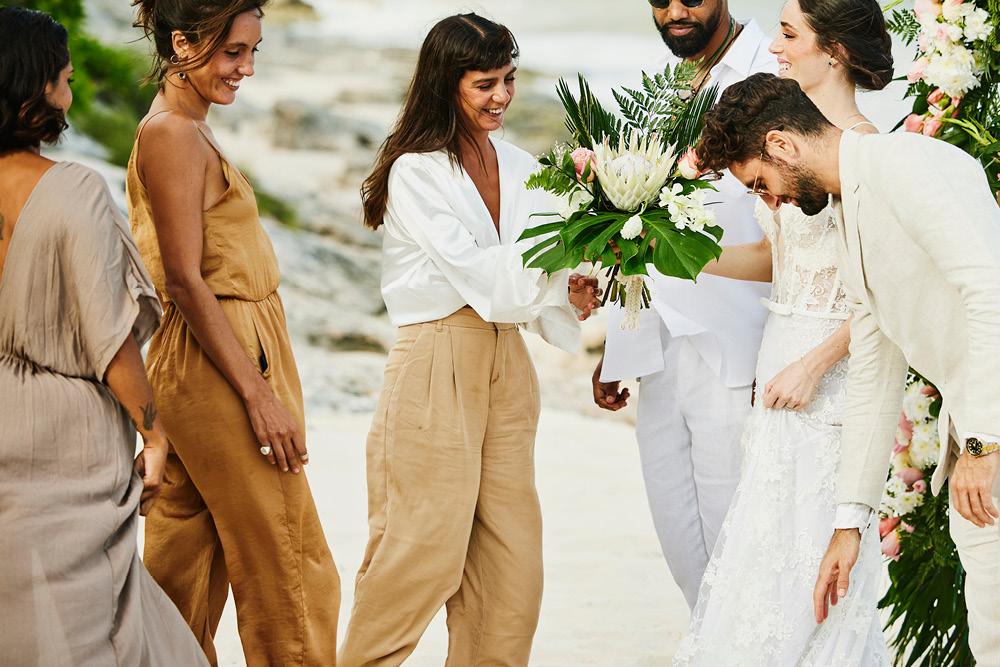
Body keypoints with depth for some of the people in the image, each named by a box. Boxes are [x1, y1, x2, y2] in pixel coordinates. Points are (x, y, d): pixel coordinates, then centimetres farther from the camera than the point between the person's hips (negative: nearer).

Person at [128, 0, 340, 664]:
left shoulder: (185, 131, 14)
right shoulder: (173, 136, -15)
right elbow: (186, 280, -20)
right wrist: (260, 394, -21)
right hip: (219, 366, -10)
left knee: (186, 560, 14)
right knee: (290, 569, -3)